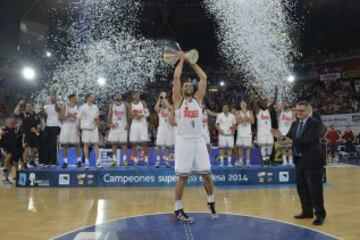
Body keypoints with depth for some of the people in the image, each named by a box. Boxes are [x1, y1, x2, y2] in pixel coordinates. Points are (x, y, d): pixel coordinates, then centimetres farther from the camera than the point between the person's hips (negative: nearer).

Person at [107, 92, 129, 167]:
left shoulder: (125, 105, 4)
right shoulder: (111, 105, 7)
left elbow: (128, 115, 5)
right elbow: (109, 115, 5)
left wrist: (127, 124, -7)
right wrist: (110, 123, -11)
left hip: (123, 126, -1)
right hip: (114, 126, 1)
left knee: (124, 142, -2)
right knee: (114, 143, 2)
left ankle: (124, 159, 4)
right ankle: (114, 160, 8)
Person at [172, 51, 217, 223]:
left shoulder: (198, 99, 12)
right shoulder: (178, 100, 3)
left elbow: (204, 78, 9)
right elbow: (176, 77, -4)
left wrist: (193, 63, 15)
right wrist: (182, 59, 7)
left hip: (199, 141, 4)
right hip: (184, 141, -3)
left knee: (206, 174, 8)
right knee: (182, 177, -1)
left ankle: (211, 204, 27)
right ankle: (178, 210, 11)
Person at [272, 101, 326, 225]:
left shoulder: (315, 123, -11)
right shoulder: (295, 124, 11)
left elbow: (309, 139, -25)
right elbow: (289, 139, 7)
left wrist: (292, 141, -26)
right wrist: (281, 137, -14)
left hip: (312, 161, -7)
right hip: (299, 161, 8)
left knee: (315, 189, -1)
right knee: (301, 188, 14)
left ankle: (320, 215, 11)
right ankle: (307, 211, 28)